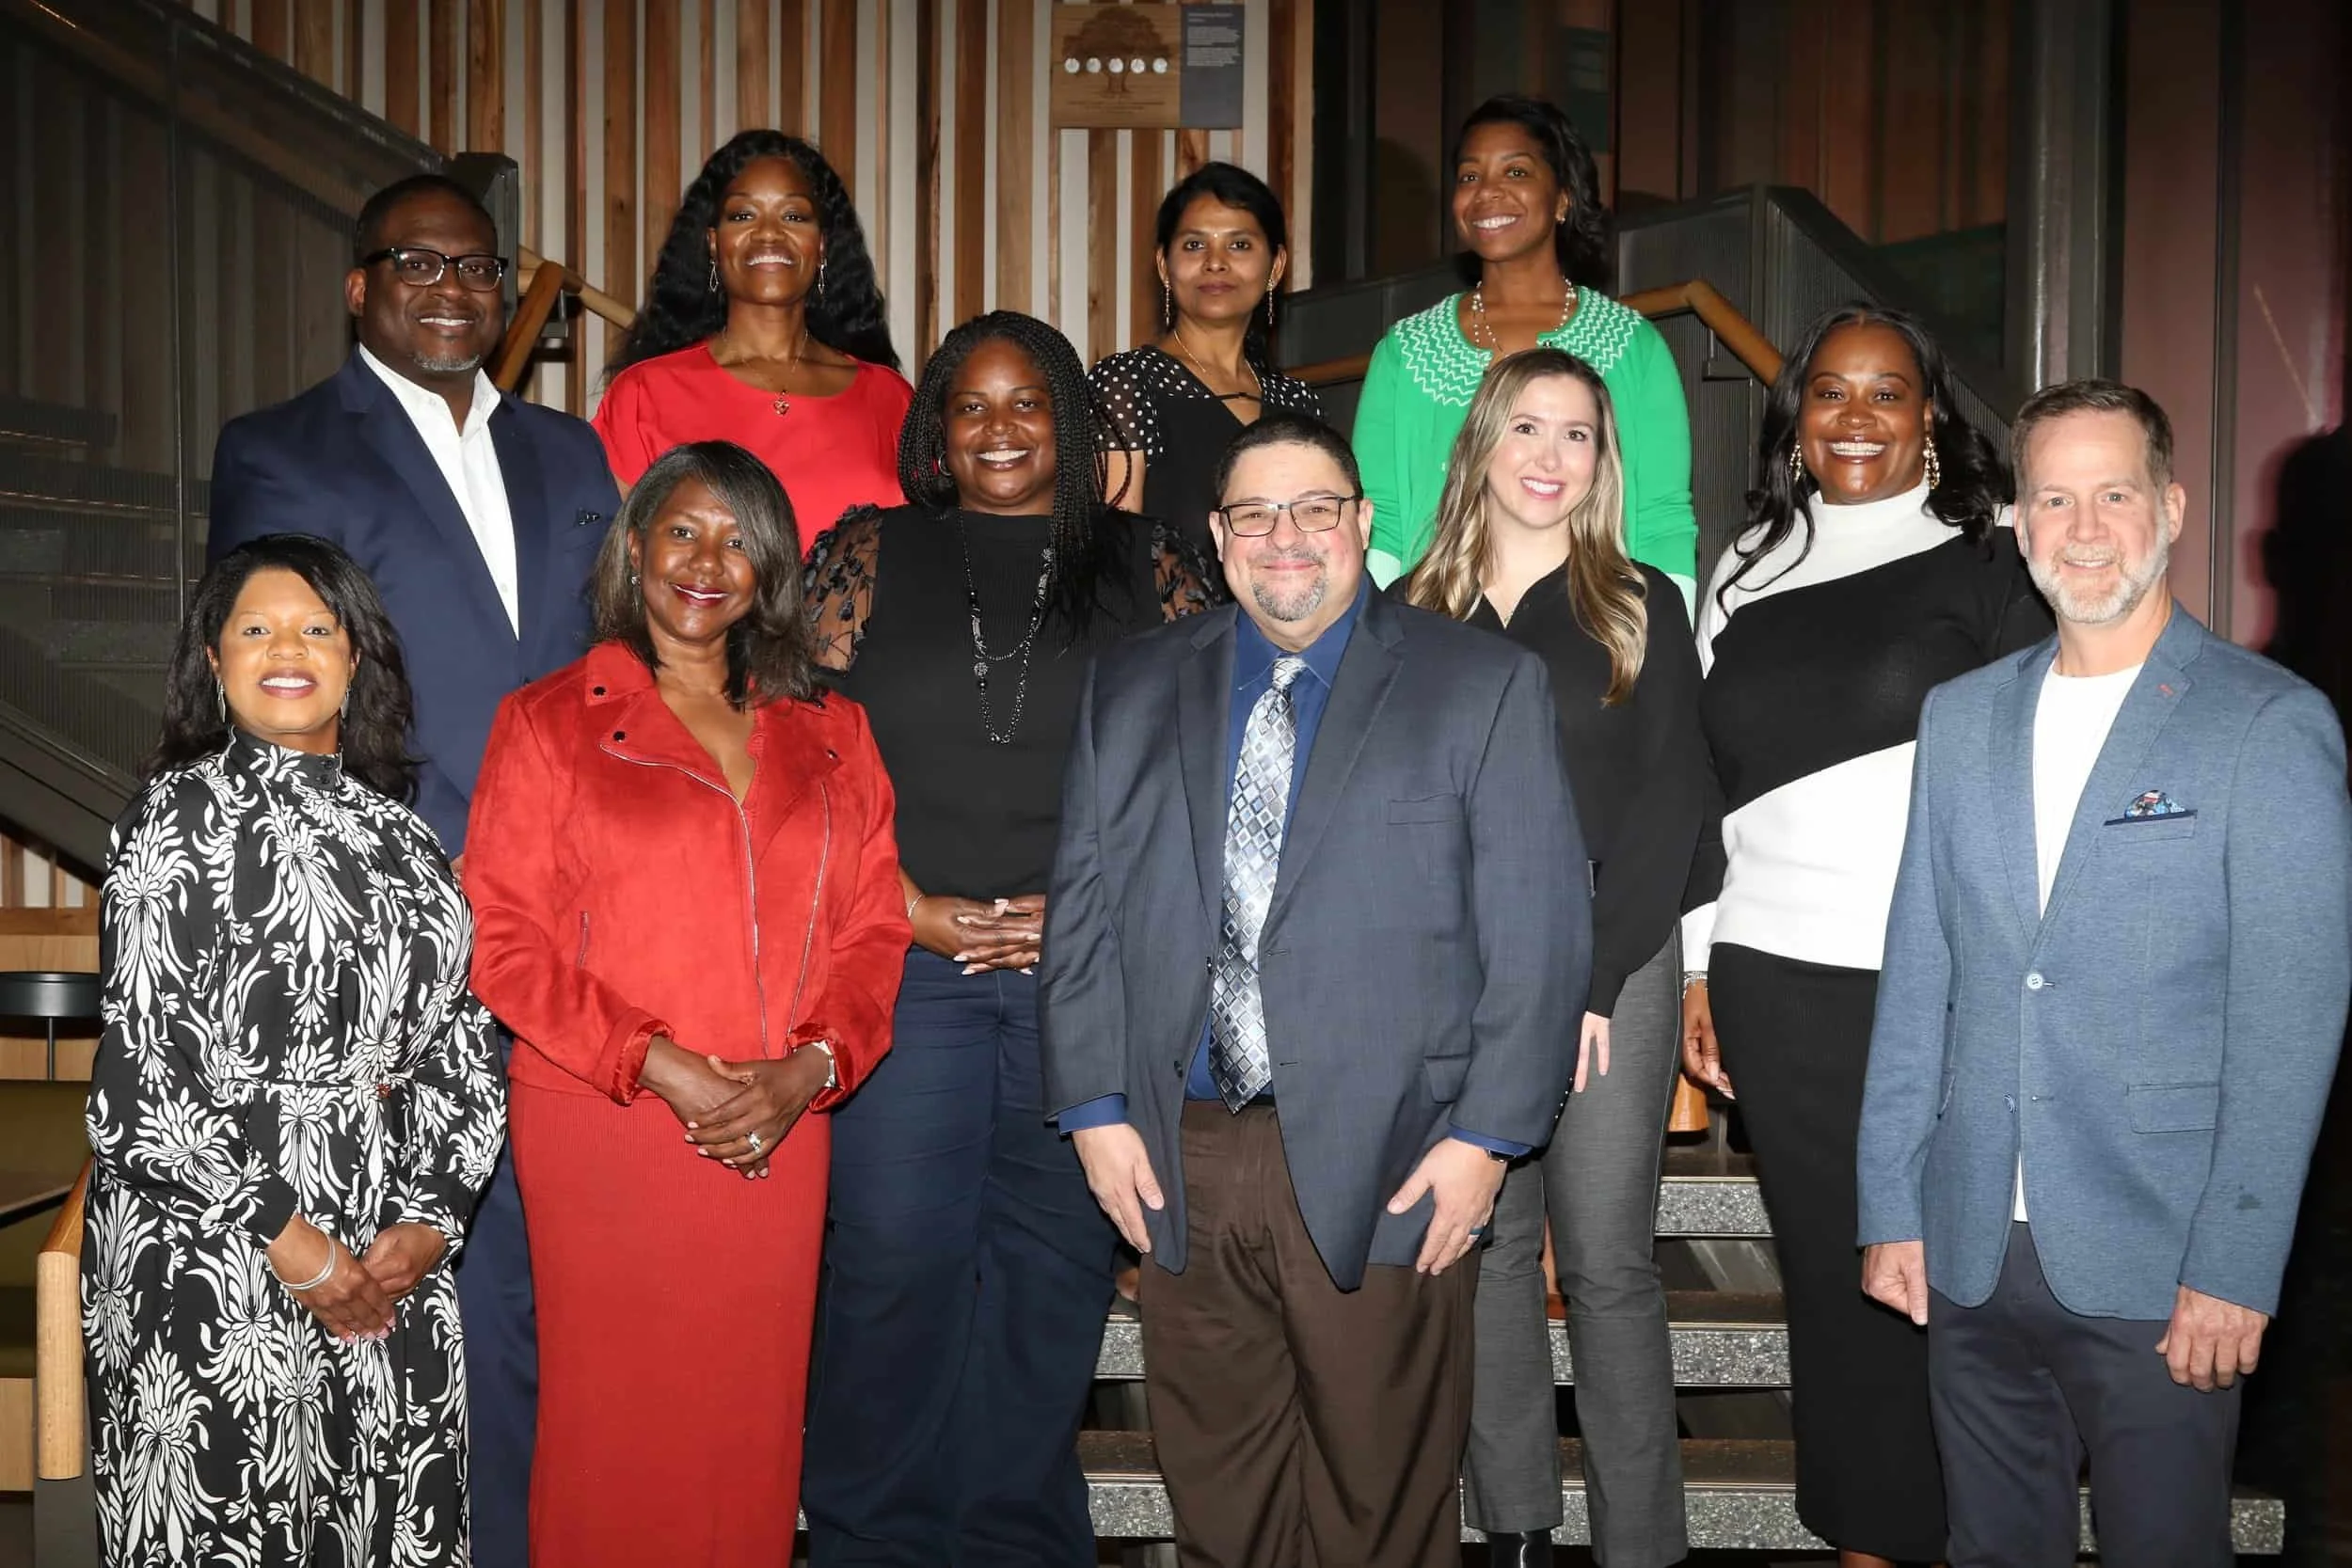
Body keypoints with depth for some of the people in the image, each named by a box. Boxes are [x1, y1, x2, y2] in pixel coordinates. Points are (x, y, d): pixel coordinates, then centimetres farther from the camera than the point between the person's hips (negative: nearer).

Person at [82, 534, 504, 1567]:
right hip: (216, 1256, -4)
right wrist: (286, 1234, -13)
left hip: (394, 1255, 5)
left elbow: (461, 1037, 8)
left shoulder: (394, 827, 12)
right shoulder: (183, 813, -3)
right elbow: (139, 1058, -10)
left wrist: (431, 1219, -5)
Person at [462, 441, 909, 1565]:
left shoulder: (829, 736, 13)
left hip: (779, 1133, 3)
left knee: (753, 1417, 7)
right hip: (602, 1126, -2)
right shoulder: (549, 723, 4)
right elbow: (502, 939, -3)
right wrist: (661, 1068, -12)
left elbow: (873, 927, 10)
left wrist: (809, 1067, -7)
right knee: (617, 1418, 3)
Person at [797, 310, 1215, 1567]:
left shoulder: (1145, 569, 10)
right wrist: (906, 906, -7)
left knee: (1056, 1253, 5)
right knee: (896, 1250, -1)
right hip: (905, 957, 0)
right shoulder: (869, 557, 9)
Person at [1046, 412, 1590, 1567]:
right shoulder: (1130, 690, 11)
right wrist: (1096, 1108, 2)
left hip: (1383, 1167, -3)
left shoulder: (1484, 686, 2)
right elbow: (1083, 908, 9)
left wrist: (1487, 1132, -9)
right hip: (1178, 1158, 3)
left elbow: (1538, 929, -3)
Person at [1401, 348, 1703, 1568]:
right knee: (1485, 1248, 6)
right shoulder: (1416, 613, 11)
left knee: (1606, 1261, -1)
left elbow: (1669, 799, -1)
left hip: (1609, 961, -2)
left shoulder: (1641, 607, 6)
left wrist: (1591, 976, -10)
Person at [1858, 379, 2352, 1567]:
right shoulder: (1960, 718, 9)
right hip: (1972, 1253, 4)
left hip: (2162, 1275, -4)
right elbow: (1918, 978, 10)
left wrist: (2234, 1267, -13)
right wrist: (1890, 1205, 7)